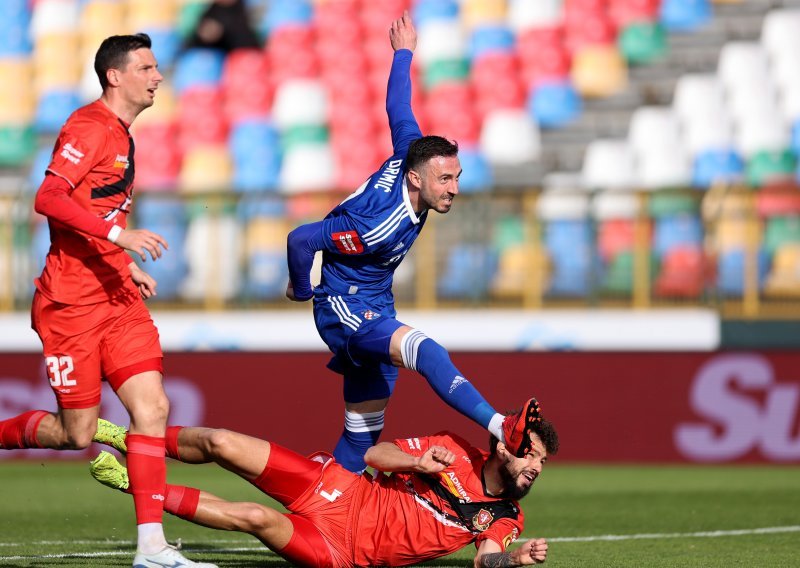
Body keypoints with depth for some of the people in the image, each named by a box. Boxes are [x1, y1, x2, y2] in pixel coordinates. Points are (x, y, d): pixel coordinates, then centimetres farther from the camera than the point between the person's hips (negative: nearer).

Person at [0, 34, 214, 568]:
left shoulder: (121, 135, 17)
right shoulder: (89, 128, -12)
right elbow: (49, 199, -23)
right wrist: (119, 233, -30)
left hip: (118, 298, 8)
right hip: (72, 303, -8)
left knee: (152, 406, -6)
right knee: (78, 435, -5)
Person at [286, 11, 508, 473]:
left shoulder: (412, 153, -7)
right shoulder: (380, 224, -29)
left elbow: (399, 110, 11)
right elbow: (301, 239, -22)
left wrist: (404, 54, 28)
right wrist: (302, 291, -3)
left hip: (375, 309, 10)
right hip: (344, 309, -10)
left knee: (363, 434, 10)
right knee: (423, 351, -35)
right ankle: (500, 426, -54)